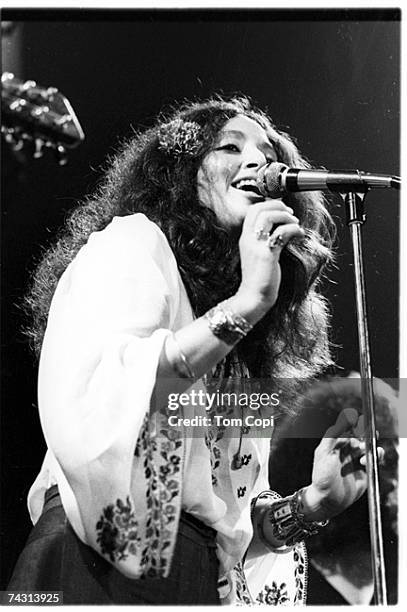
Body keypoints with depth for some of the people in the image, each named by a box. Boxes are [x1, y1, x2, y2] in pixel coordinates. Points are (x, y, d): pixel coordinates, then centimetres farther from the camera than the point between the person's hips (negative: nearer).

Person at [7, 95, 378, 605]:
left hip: (206, 578, 6)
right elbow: (86, 410, -22)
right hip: (104, 567, -5)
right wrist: (245, 303, -19)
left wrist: (311, 504, -1)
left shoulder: (247, 351, 15)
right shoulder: (133, 243, -2)